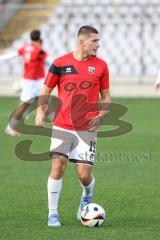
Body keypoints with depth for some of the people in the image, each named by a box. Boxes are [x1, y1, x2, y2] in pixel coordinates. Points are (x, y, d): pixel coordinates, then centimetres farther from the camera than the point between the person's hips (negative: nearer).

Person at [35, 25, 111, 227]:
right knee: (58, 167, -11)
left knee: (84, 175, -4)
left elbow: (106, 95, 13)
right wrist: (40, 110, -6)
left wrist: (101, 115, -4)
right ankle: (53, 214, 2)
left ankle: (87, 197, 32)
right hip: (62, 126, 0)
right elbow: (46, 90, 10)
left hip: (87, 128, 1)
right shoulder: (60, 63, 0)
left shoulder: (100, 66, 4)